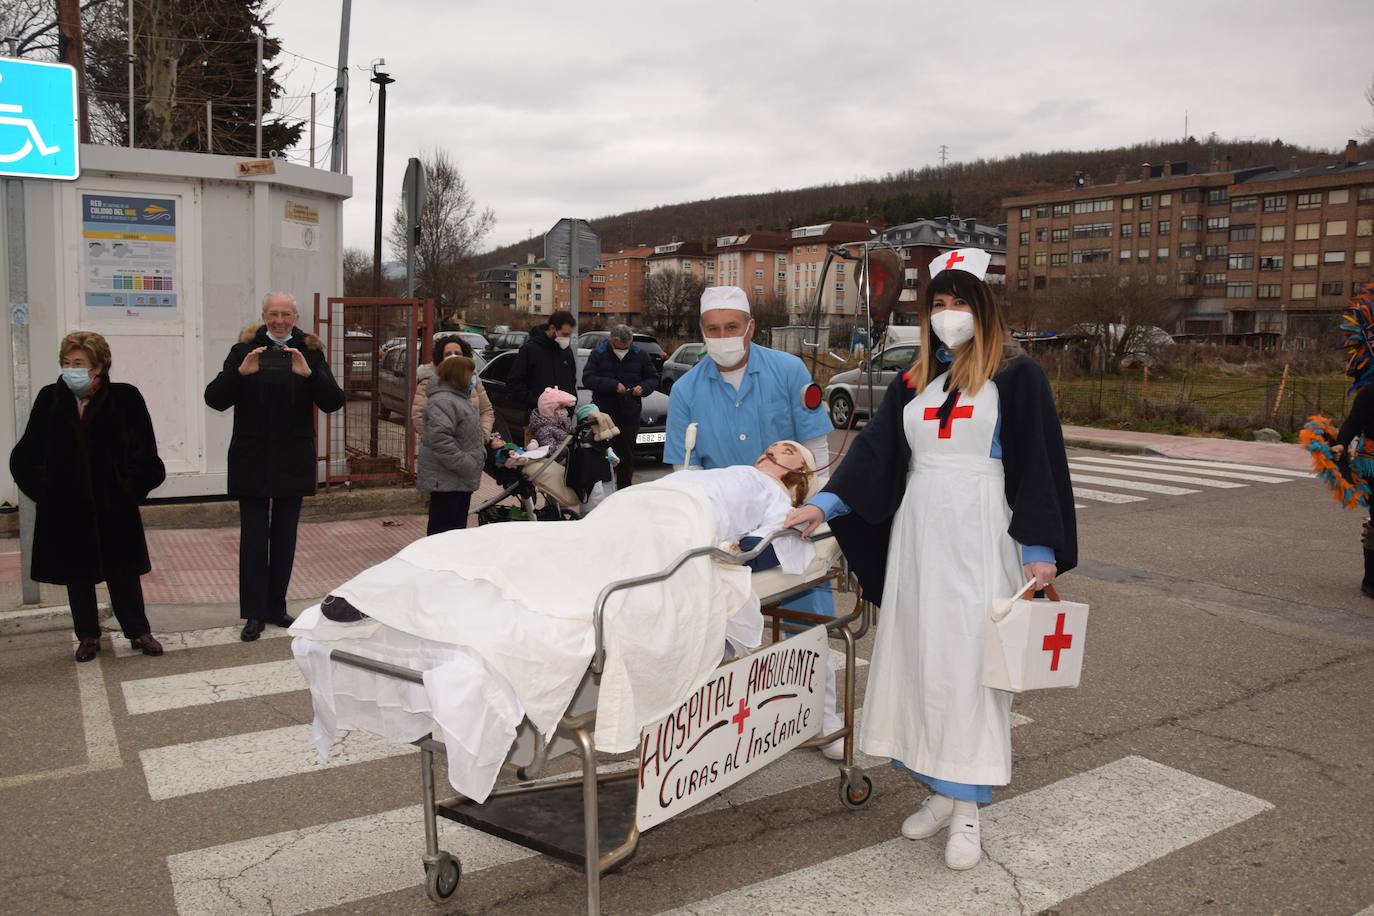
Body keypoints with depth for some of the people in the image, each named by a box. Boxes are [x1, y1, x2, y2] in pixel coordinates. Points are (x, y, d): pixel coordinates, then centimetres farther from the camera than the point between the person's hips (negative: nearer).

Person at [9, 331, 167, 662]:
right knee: (77, 573, 11)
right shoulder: (50, 398, 0)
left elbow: (144, 451, -4)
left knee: (123, 571, 8)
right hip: (65, 507, 2)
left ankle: (139, 631, 19)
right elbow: (27, 454, 7)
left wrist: (130, 488, -5)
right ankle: (87, 636, 23)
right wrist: (42, 490, 2)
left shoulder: (124, 398, -8)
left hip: (113, 506, -2)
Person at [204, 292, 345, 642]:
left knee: (284, 536, 10)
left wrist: (309, 374, -23)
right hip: (251, 460, -1)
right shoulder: (244, 350, 0)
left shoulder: (311, 352, 2)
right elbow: (214, 399, -6)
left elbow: (334, 402, -7)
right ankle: (254, 613, 6)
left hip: (294, 461, 2)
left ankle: (276, 607, 21)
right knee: (253, 536, 0)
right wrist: (240, 372, -23)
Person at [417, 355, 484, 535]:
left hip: (461, 479, 11)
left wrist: (481, 451, 12)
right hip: (446, 480, -11)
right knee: (443, 527, -6)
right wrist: (465, 464, -25)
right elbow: (440, 439, -28)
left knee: (458, 526, 16)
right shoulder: (442, 401, -18)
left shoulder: (460, 397, 18)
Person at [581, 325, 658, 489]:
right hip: (604, 414, -2)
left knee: (627, 457, 9)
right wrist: (613, 385, -21)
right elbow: (587, 379, -11)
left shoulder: (639, 354, 4)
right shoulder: (599, 353, -2)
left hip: (630, 415, 2)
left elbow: (653, 378, 12)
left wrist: (643, 388, -10)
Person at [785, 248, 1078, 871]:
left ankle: (967, 809, 5)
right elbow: (875, 451, 7)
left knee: (968, 662, -5)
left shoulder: (1016, 376, 0)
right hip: (917, 533, 5)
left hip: (981, 538, -5)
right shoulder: (913, 382, 13)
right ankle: (942, 792, 18)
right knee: (918, 657, 5)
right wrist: (825, 504, -6)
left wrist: (1041, 550, -8)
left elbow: (1037, 463, -3)